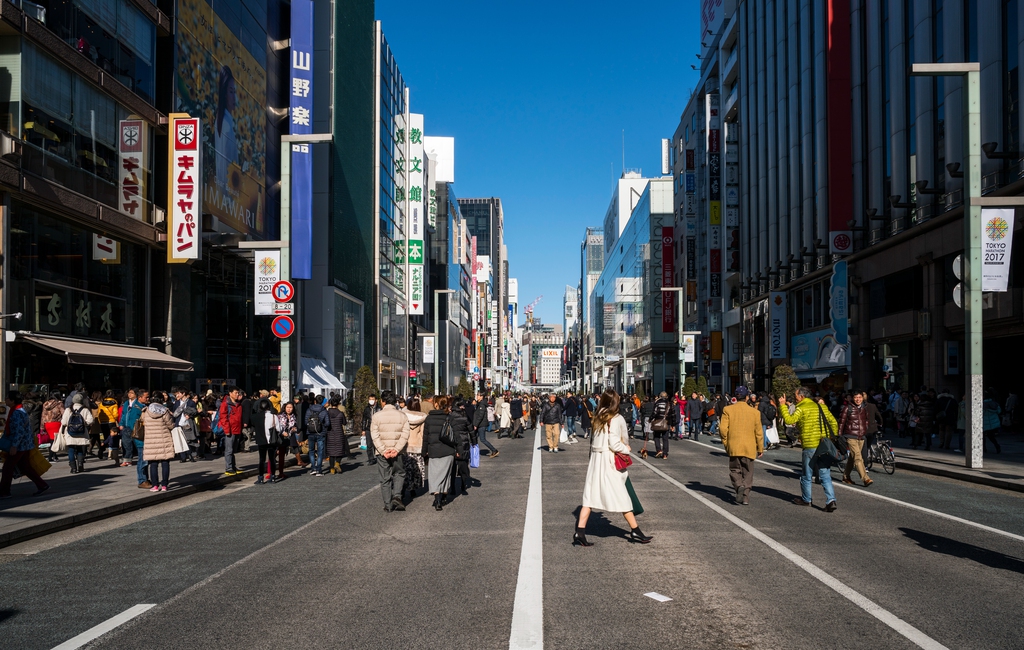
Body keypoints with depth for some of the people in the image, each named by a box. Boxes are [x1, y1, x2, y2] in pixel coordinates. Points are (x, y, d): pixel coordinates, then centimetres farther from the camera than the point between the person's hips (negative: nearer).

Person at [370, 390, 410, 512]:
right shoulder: (402, 415, 0)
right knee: (399, 473, 20)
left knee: (385, 479, 8)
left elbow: (375, 436, -11)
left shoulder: (376, 416, -4)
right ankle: (397, 496, 0)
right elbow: (405, 435, -9)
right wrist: (396, 449, -13)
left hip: (382, 452, -1)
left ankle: (388, 505, 10)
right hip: (398, 452, 1)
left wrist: (383, 451, -14)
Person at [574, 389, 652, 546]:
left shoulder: (598, 418, 8)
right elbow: (614, 444, -17)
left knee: (590, 496, 5)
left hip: (595, 459, 6)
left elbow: (594, 440, 3)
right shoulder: (617, 419, -11)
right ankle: (635, 532, 15)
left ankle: (579, 532, -1)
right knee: (622, 497, 4)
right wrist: (626, 449, 1)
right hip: (609, 462, -6)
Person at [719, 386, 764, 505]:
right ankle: (745, 496, 4)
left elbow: (723, 428, -8)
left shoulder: (728, 410, -4)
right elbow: (759, 432, 3)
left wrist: (725, 443, 7)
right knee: (747, 473, 10)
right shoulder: (754, 412, 0)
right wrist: (760, 448, 13)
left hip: (734, 446, -1)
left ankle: (739, 486, -15)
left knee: (735, 470, 12)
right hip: (749, 447, 1)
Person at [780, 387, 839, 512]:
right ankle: (831, 500, -8)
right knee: (825, 474, 5)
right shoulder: (821, 406, 12)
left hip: (810, 446, -5)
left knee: (806, 475, 10)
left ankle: (806, 499, 23)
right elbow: (833, 422, 14)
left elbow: (789, 420, -17)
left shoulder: (802, 408, -8)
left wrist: (783, 406, -8)